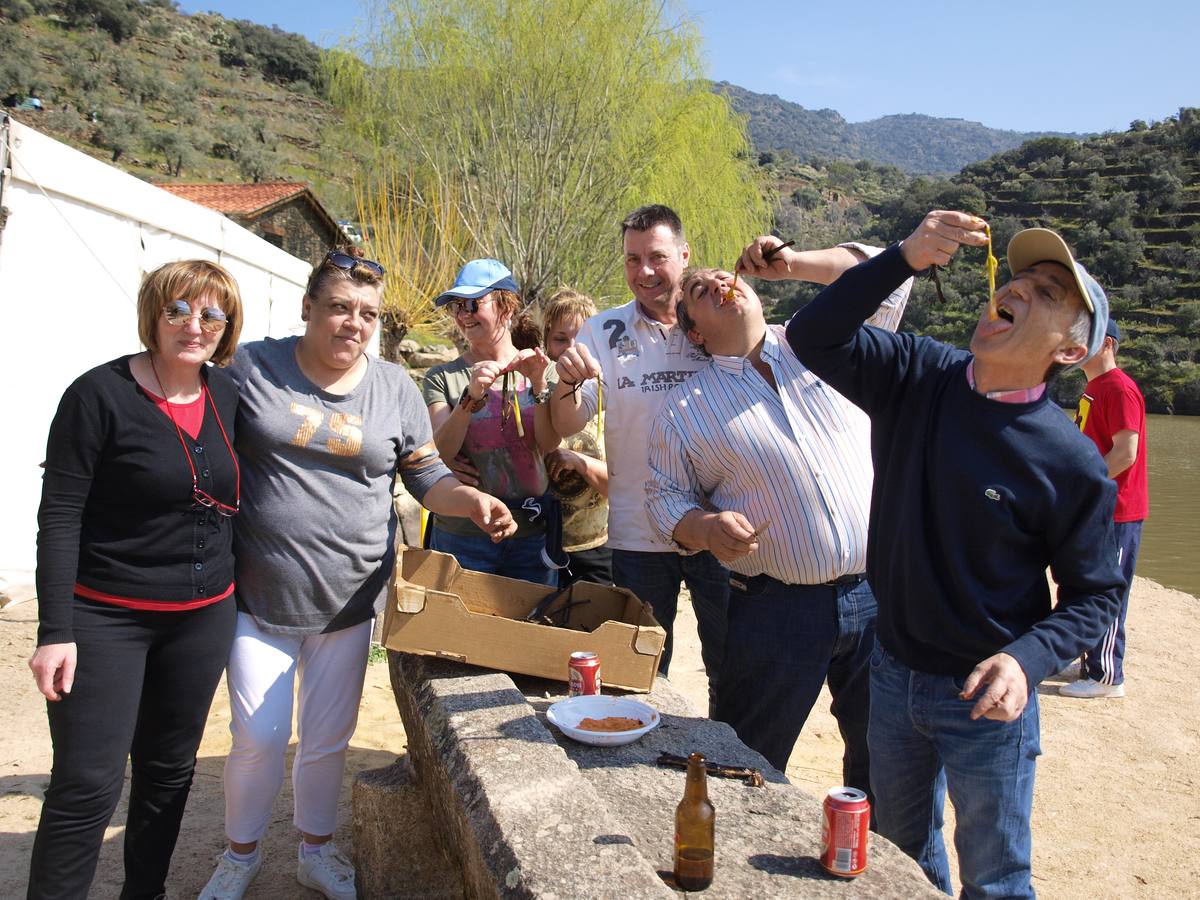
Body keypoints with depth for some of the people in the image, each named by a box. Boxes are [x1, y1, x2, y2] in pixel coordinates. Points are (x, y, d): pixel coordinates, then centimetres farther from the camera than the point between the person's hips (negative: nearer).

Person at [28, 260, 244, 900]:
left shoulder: (229, 395, 2)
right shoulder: (101, 394, -13)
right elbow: (59, 515, -13)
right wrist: (55, 630, -17)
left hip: (204, 616, 5)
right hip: (107, 617, -5)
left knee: (170, 770, 17)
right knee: (88, 786, -3)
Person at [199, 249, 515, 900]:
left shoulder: (395, 387, 2)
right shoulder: (252, 366, -4)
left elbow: (426, 474, 6)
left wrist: (471, 499, -14)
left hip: (349, 601, 2)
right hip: (259, 596, -2)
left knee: (328, 740, 15)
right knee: (258, 737, 5)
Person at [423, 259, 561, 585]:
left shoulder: (537, 370, 4)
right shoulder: (443, 377, 0)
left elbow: (550, 443, -7)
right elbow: (440, 451, -12)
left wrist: (539, 385, -20)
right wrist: (472, 397, -26)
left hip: (533, 534, 2)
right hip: (463, 535, -1)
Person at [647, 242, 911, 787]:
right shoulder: (686, 408, 3)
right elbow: (667, 495, 7)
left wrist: (792, 265, -3)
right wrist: (705, 528, -15)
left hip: (880, 593, 2)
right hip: (775, 611, -1)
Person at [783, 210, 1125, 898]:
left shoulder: (1073, 464, -18)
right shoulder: (918, 376, -9)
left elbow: (1094, 594, -9)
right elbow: (815, 338, -13)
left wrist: (1028, 659, -27)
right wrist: (905, 257, -24)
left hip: (986, 699, -3)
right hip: (893, 676, 4)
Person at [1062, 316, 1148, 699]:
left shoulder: (1119, 388, -16)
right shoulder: (1093, 388, 15)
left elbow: (1125, 454, -22)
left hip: (1115, 513, -10)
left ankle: (1107, 677, 6)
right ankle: (1090, 663, 29)